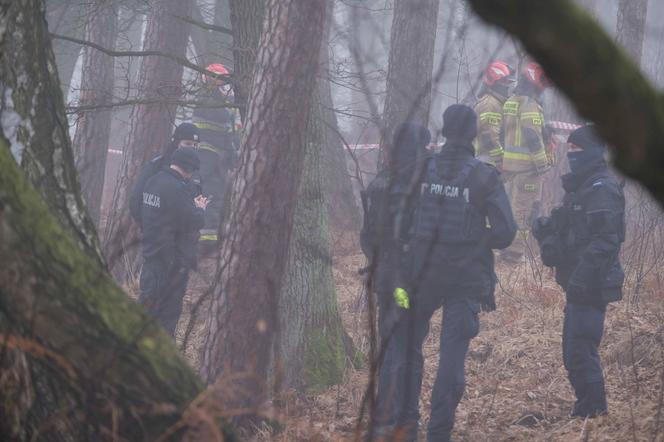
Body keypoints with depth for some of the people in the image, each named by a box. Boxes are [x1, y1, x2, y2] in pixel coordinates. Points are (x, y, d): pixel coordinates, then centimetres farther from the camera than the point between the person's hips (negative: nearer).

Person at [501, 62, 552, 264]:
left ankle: (507, 247, 21)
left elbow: (504, 133, 20)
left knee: (512, 207, 17)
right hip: (527, 164, -9)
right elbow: (532, 136, -19)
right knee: (524, 209, -5)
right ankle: (515, 251, -7)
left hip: (509, 162, 9)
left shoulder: (510, 102, 16)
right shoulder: (529, 104, -13)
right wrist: (542, 163, -16)